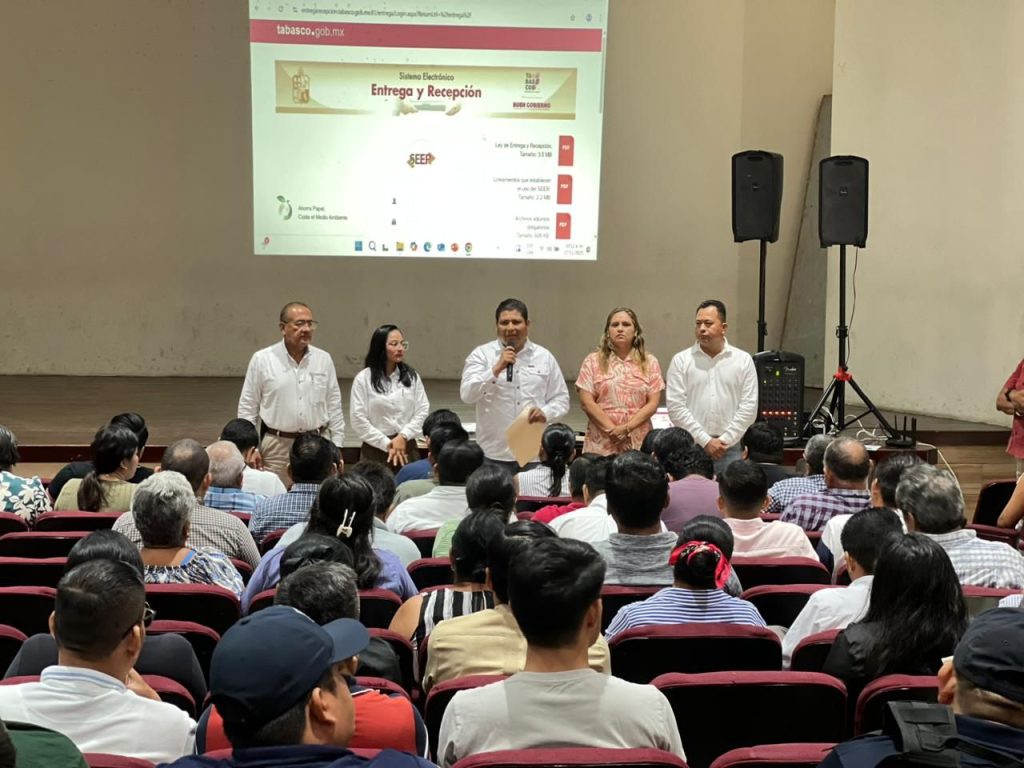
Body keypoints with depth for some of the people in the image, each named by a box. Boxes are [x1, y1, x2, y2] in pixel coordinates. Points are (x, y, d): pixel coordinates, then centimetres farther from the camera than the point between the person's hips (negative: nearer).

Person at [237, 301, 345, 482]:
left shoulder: (324, 359, 5)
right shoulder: (262, 359, -2)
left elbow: (334, 406, 9)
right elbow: (247, 407, 2)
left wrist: (337, 446, 6)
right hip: (277, 446, -2)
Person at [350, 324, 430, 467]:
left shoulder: (412, 376, 8)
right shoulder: (363, 379, -2)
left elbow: (423, 411, 3)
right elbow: (359, 419, -6)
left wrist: (403, 436, -11)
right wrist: (387, 444, -10)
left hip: (407, 448, 2)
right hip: (375, 450, -2)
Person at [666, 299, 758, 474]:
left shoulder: (743, 360, 5)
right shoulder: (681, 360, 3)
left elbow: (749, 407, 1)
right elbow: (676, 407, -4)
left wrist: (725, 440, -7)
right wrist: (705, 441, -9)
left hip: (729, 448, 1)